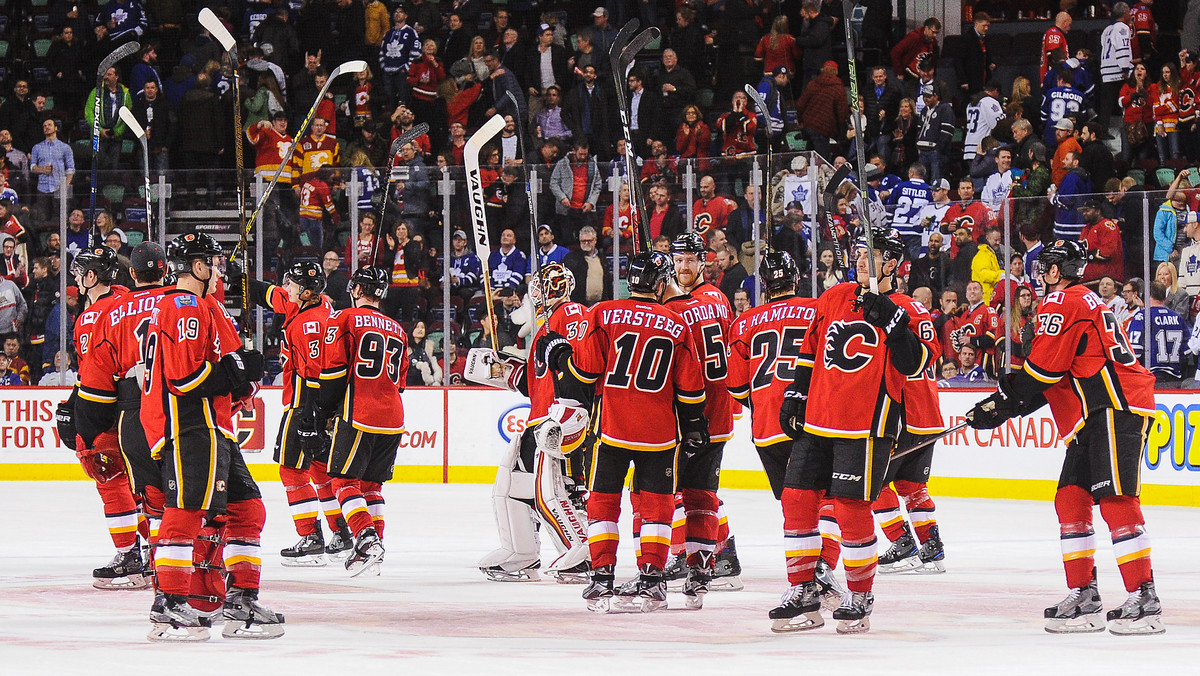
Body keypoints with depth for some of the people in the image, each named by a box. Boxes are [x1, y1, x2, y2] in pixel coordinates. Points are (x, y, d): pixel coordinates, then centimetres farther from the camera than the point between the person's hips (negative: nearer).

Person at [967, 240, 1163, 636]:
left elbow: (1043, 369, -13)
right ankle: (1083, 598, 10)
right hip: (1093, 417, 11)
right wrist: (999, 406, 20)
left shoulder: (1062, 303, -7)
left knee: (1116, 501, -15)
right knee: (1071, 499, 9)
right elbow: (1052, 379, 26)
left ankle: (1144, 599, -20)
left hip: (1117, 408, -11)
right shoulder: (1081, 303, 26)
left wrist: (1003, 402, -1)